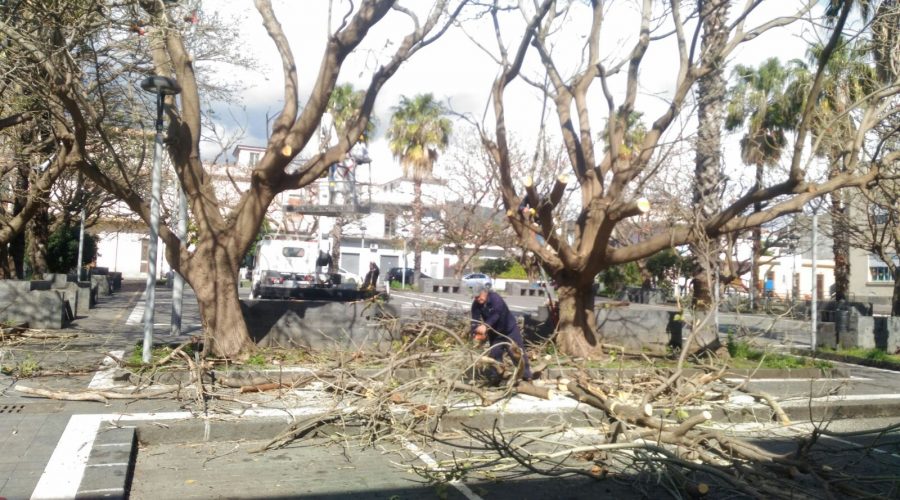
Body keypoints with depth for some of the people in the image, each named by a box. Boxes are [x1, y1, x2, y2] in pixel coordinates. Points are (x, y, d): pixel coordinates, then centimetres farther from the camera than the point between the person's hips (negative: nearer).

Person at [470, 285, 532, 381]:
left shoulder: (495, 298, -30)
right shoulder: (476, 304, -13)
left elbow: (496, 315, -42)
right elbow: (475, 320, -20)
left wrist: (486, 326, -55)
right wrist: (475, 333, -38)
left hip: (509, 329, -5)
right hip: (494, 333, 5)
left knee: (517, 352, -4)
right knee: (494, 355, 5)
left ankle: (526, 376, 5)